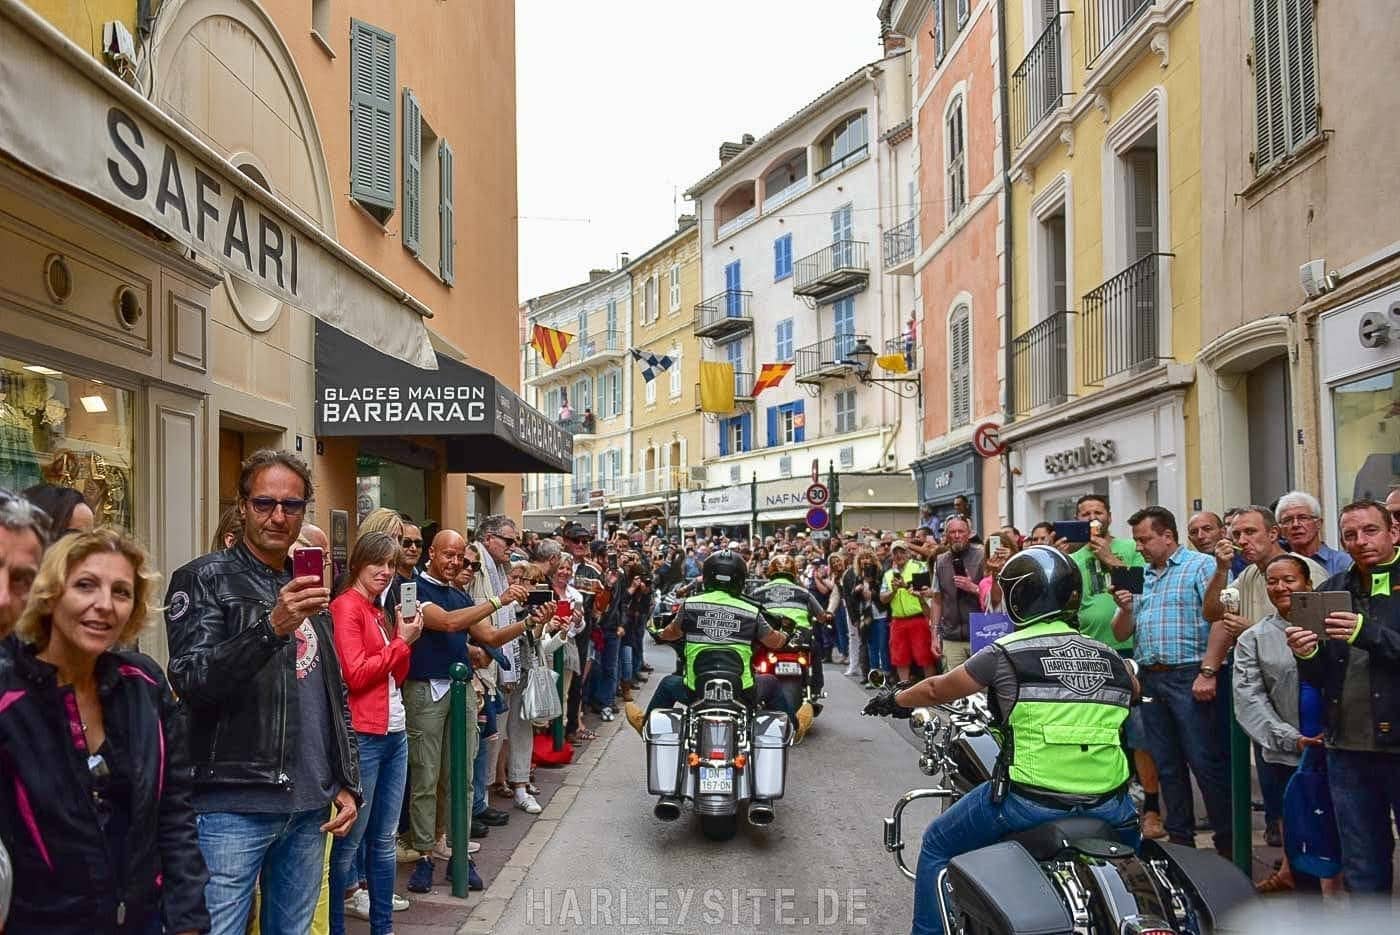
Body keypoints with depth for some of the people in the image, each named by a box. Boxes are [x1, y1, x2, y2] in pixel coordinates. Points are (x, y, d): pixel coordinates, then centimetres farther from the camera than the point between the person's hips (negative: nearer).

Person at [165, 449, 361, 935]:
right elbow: (190, 680, -18)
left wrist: (347, 783, 12)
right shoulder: (203, 578, -4)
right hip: (231, 805, -5)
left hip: (310, 805, 6)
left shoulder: (308, 586, 14)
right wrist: (271, 627, -31)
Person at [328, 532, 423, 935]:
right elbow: (355, 675, -17)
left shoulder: (380, 612, 16)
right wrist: (401, 642, -9)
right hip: (363, 737, -8)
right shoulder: (346, 607, -8)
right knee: (349, 840, 1)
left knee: (384, 839, 14)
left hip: (394, 733, 8)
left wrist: (404, 638, 1)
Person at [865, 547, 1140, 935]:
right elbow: (1132, 690, 30)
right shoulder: (1110, 656, 7)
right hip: (1108, 806, 5)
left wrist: (895, 699, 26)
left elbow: (940, 690, 8)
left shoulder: (1007, 652, -5)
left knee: (938, 846, 16)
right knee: (1129, 847, 38)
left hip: (1031, 801, -4)